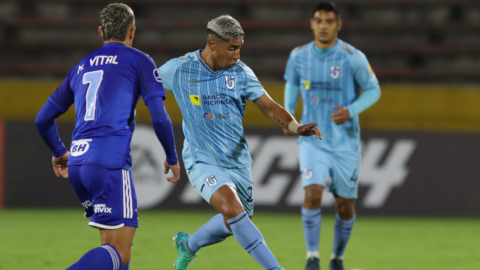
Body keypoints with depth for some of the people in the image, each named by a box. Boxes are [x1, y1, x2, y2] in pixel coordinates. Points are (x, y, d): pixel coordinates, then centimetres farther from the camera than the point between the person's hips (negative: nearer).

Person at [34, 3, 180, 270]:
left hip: (77, 166, 6)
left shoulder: (81, 67, 22)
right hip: (111, 163, -6)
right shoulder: (139, 61, 6)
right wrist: (172, 159, 12)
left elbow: (43, 119, 25)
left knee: (113, 241, 20)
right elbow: (159, 117, -3)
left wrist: (59, 152, 43)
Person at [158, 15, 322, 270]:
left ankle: (188, 245, 43)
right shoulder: (179, 69, -11)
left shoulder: (241, 73, -4)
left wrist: (296, 127, -24)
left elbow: (269, 107, -7)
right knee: (233, 209, -27)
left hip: (236, 160, 5)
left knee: (236, 222, 15)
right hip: (203, 160, -5)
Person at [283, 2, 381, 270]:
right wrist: (288, 114, 6)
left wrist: (351, 111, -18)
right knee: (313, 192, -20)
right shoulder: (299, 56, -1)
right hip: (313, 140, 1)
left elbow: (374, 90, -2)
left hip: (345, 142, -1)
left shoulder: (353, 57, -11)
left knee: (345, 205, 5)